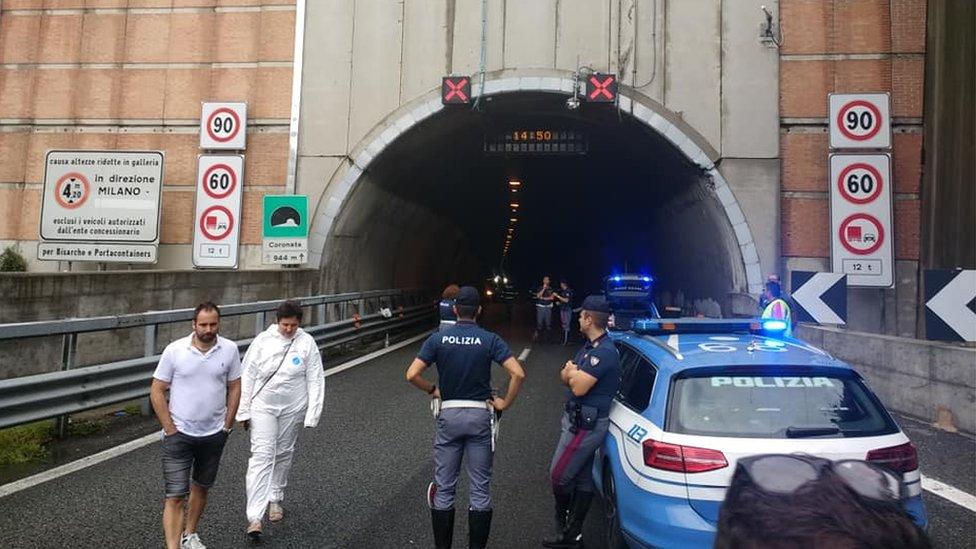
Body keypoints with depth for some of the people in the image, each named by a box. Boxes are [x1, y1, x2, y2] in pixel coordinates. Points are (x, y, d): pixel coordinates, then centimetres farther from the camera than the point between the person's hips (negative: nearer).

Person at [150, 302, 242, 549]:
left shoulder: (229, 349, -5)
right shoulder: (174, 350, -11)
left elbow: (234, 387, 4)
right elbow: (156, 391, -6)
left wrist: (227, 425, 1)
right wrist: (170, 429, -8)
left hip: (214, 434, 3)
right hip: (179, 434, -3)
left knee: (201, 487, 20)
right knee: (175, 496, -5)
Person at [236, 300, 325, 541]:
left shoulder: (307, 343, -7)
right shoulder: (262, 340, -8)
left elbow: (315, 380, -5)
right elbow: (247, 376, -2)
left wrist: (312, 415, -9)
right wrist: (243, 410, -1)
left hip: (293, 409, 1)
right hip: (263, 406, -1)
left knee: (284, 454, 15)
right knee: (261, 455, -9)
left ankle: (275, 499, 37)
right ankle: (254, 517, -9)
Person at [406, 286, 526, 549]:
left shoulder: (438, 339, -3)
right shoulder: (490, 339, -6)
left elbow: (412, 375, -10)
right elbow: (518, 373, -16)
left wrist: (432, 390, 7)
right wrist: (505, 403, -4)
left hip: (448, 415, 1)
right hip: (480, 415, -1)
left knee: (444, 488, 12)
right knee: (480, 489, 9)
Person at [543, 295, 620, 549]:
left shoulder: (604, 351, -21)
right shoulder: (590, 346, 12)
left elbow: (578, 387, -26)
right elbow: (564, 376, 12)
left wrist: (573, 373, -6)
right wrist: (573, 373, -10)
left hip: (585, 425, -10)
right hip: (579, 420, 10)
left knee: (559, 476, -1)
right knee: (582, 479, 15)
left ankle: (564, 526, 17)